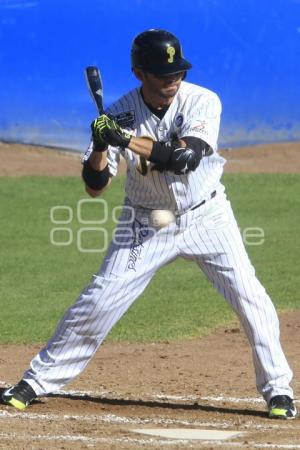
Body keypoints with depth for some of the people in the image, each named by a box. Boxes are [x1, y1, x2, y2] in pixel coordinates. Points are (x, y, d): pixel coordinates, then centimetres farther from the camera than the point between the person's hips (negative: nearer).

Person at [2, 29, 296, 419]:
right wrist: (101, 146, -32)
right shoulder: (120, 115, -13)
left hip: (206, 216, 0)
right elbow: (95, 187, -13)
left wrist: (128, 140, -40)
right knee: (99, 300, -4)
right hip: (147, 224, 0)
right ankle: (38, 380, 7)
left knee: (250, 298, -8)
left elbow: (186, 157, -33)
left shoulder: (203, 102, -18)